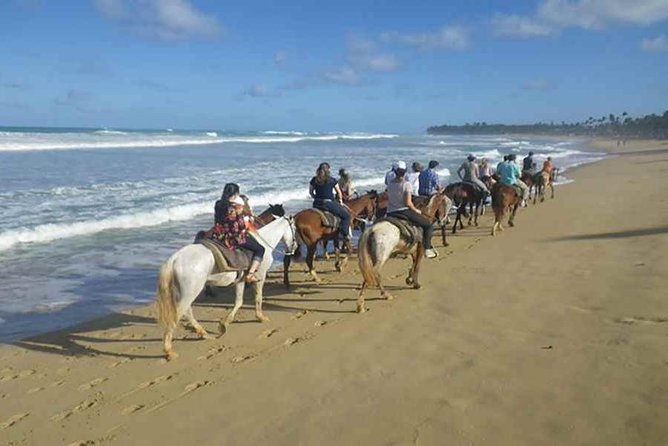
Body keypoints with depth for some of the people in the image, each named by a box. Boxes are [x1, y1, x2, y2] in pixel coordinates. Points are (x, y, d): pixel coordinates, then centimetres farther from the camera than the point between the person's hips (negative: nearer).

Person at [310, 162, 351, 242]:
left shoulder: (314, 180, 4)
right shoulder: (332, 180, -4)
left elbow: (310, 192, 13)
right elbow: (339, 193, 8)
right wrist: (340, 201, 26)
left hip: (316, 204, 5)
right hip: (329, 204, -5)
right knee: (346, 215, 8)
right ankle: (345, 234, -1)